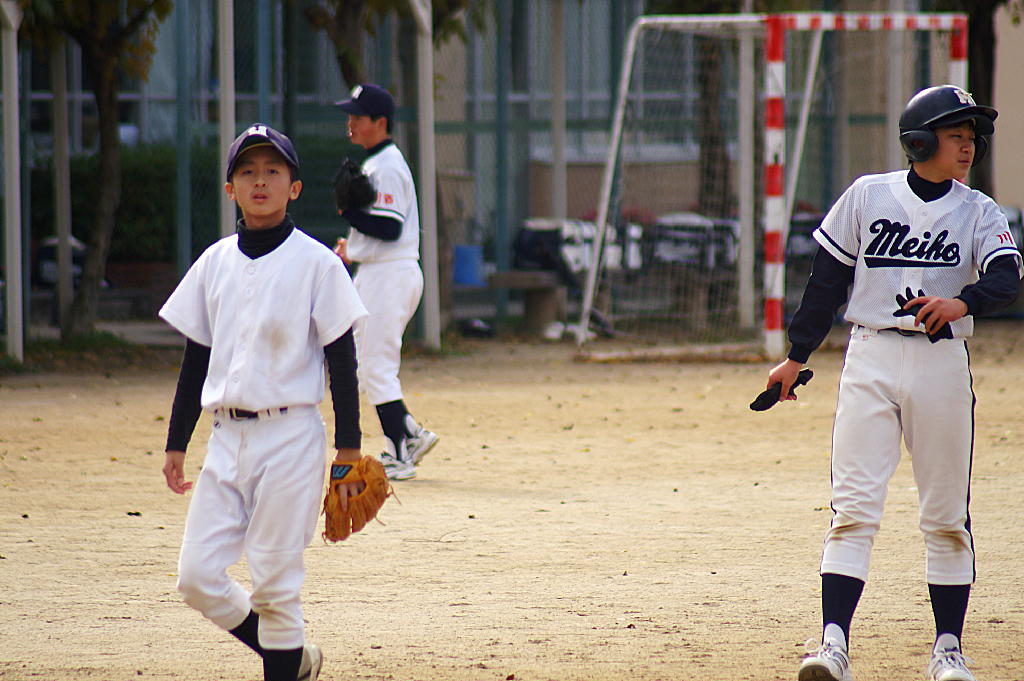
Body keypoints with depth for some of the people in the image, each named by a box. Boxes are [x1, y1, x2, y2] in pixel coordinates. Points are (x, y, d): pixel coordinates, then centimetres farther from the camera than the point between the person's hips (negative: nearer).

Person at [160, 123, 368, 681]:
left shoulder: (315, 262, -3)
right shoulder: (214, 263, 10)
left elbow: (341, 360, -3)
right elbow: (196, 358, 15)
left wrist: (349, 451, -7)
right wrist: (176, 445, 13)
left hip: (290, 436, -5)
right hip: (226, 437, 5)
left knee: (275, 582, -5)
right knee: (197, 576, 0)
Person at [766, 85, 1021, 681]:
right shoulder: (867, 196, 4)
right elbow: (828, 281, 9)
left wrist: (959, 301, -34)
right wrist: (796, 358, 9)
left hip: (942, 361, 1)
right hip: (872, 357, -1)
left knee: (947, 515, 5)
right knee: (854, 507, -8)